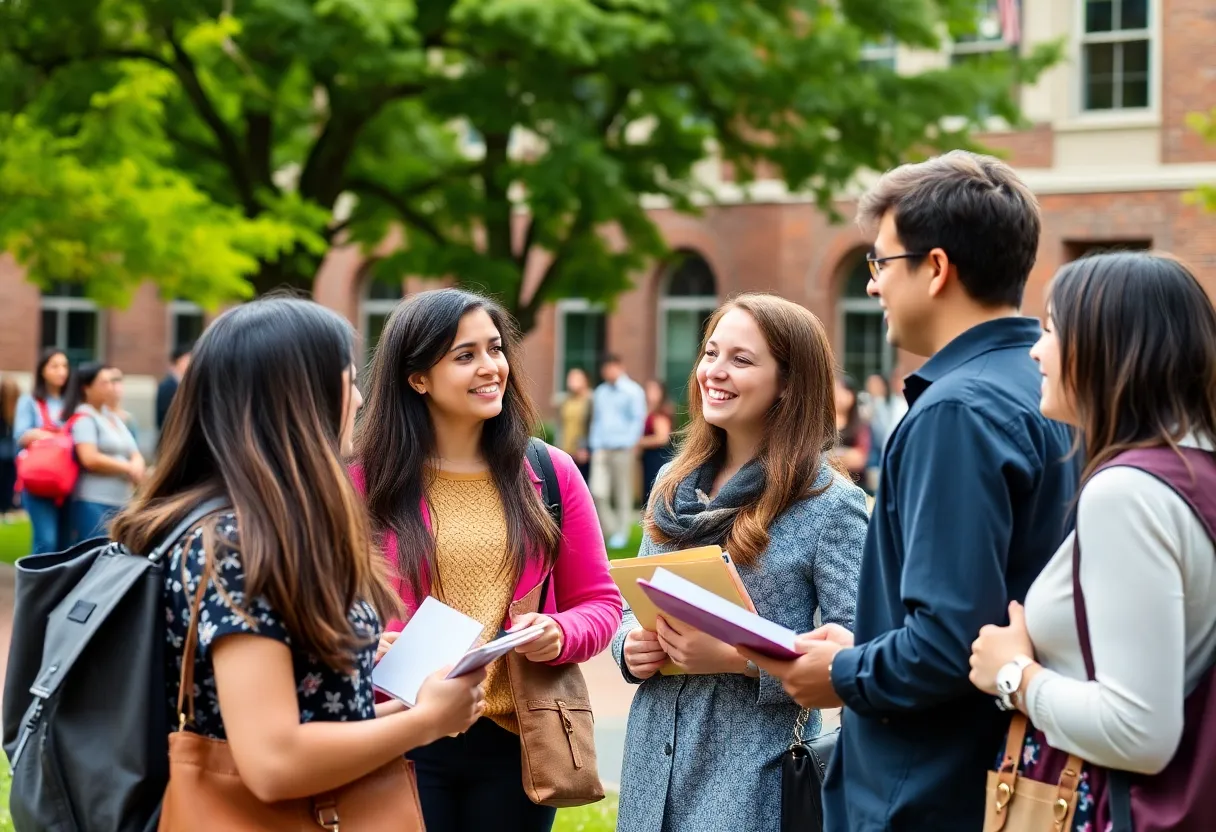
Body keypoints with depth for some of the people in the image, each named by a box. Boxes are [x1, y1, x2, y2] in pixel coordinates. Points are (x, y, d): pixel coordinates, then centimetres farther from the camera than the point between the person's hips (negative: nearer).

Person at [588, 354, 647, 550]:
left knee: (623, 495, 2)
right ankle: (610, 530, 10)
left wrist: (631, 444, -12)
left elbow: (638, 419, -3)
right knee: (598, 492, -6)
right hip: (601, 450, 4)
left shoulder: (633, 391, 0)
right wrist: (595, 446, 9)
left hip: (622, 449, -4)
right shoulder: (600, 392, 16)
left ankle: (622, 533, 11)